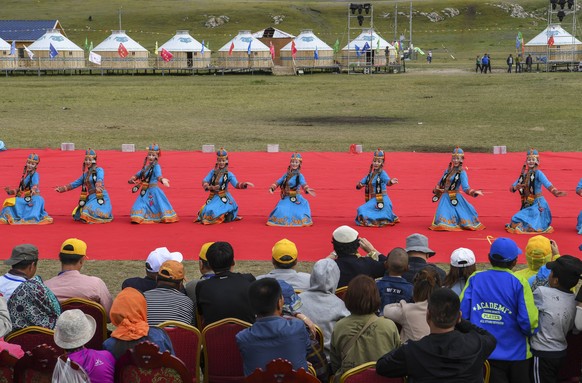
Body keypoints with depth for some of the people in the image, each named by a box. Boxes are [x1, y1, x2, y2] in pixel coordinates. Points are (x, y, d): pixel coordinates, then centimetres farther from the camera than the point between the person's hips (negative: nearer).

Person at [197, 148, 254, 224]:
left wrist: (244, 184, -30)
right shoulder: (213, 172, 6)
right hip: (213, 197, 4)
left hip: (223, 198, -3)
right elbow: (204, 182, 1)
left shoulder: (228, 174, -2)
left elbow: (236, 184, -11)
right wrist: (211, 187, -18)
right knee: (205, 211, -13)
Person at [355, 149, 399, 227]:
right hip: (373, 200, 8)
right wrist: (360, 185, -9)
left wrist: (391, 182, -57)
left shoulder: (382, 173, -11)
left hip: (381, 200, -8)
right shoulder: (371, 174, 10)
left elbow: (387, 180, -33)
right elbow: (360, 184, 16)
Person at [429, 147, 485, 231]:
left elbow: (465, 188, -15)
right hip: (445, 197, 4)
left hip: (455, 198, -4)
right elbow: (440, 183, 25)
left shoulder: (462, 173, -6)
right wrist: (436, 190, 13)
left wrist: (474, 192, -29)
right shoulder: (448, 171, 11)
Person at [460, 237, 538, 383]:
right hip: (515, 353, -2)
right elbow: (529, 321, -17)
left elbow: (461, 313, -7)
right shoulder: (519, 283, -13)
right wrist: (531, 332, 6)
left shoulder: (474, 279, -5)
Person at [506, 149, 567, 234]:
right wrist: (515, 187, -12)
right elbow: (511, 188, 12)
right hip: (527, 205, 6)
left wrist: (555, 192, -41)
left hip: (538, 204, -6)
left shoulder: (538, 173, -8)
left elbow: (547, 184, -23)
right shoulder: (524, 175, 12)